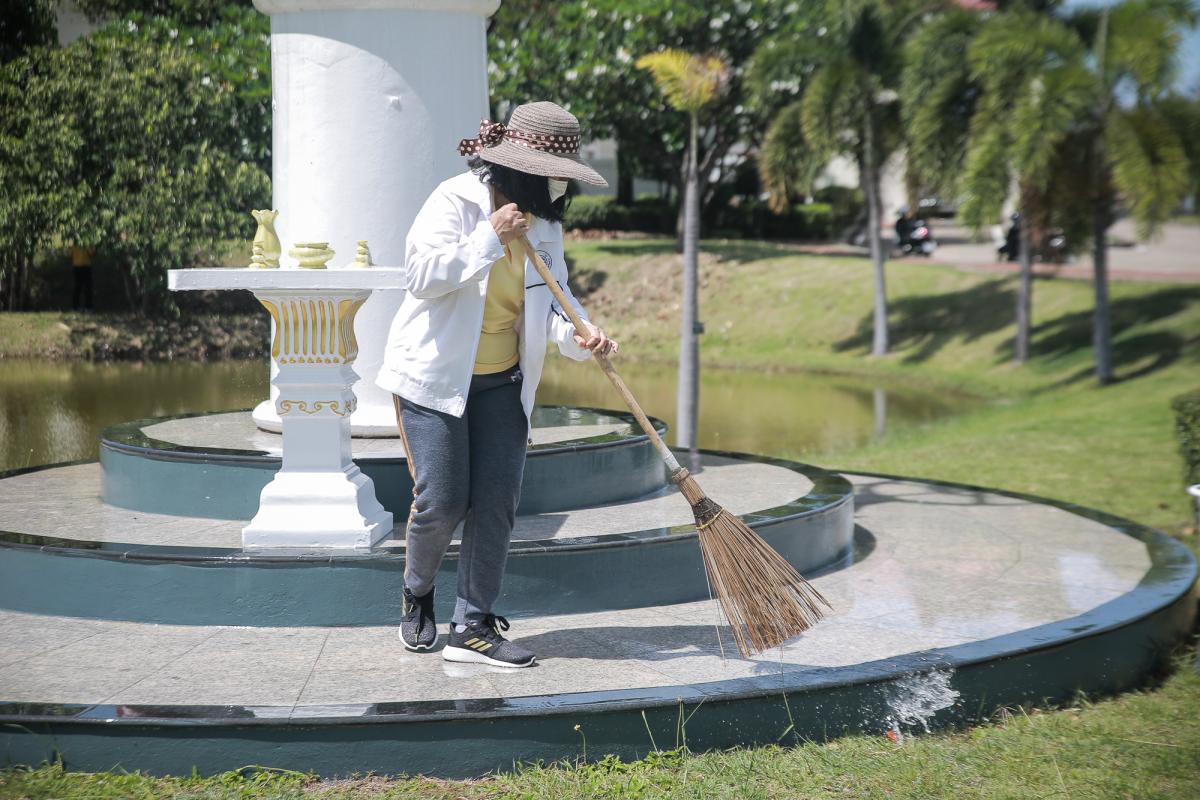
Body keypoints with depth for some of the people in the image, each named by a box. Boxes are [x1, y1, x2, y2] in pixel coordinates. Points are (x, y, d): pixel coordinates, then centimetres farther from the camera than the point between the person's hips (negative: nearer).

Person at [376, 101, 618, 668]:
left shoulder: (545, 222, 4)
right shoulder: (456, 201, -15)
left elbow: (554, 298, 4)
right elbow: (420, 274, -25)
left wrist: (578, 336, -17)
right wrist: (490, 238, -26)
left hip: (502, 381, 6)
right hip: (435, 373, -6)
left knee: (497, 500, -1)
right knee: (442, 501, -7)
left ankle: (472, 627, 6)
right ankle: (417, 595, 23)